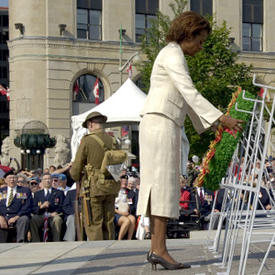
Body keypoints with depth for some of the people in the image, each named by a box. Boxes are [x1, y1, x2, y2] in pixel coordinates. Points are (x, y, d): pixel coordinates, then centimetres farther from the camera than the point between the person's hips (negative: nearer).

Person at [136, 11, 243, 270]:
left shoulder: (173, 56, 23)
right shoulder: (172, 55, -8)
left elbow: (186, 100, 26)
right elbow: (190, 93, -18)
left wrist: (211, 124, 24)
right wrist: (221, 117, -22)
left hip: (163, 125, 10)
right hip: (160, 123, -10)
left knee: (160, 184, 4)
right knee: (163, 182, -15)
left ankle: (155, 248, 1)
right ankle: (160, 249, -19)